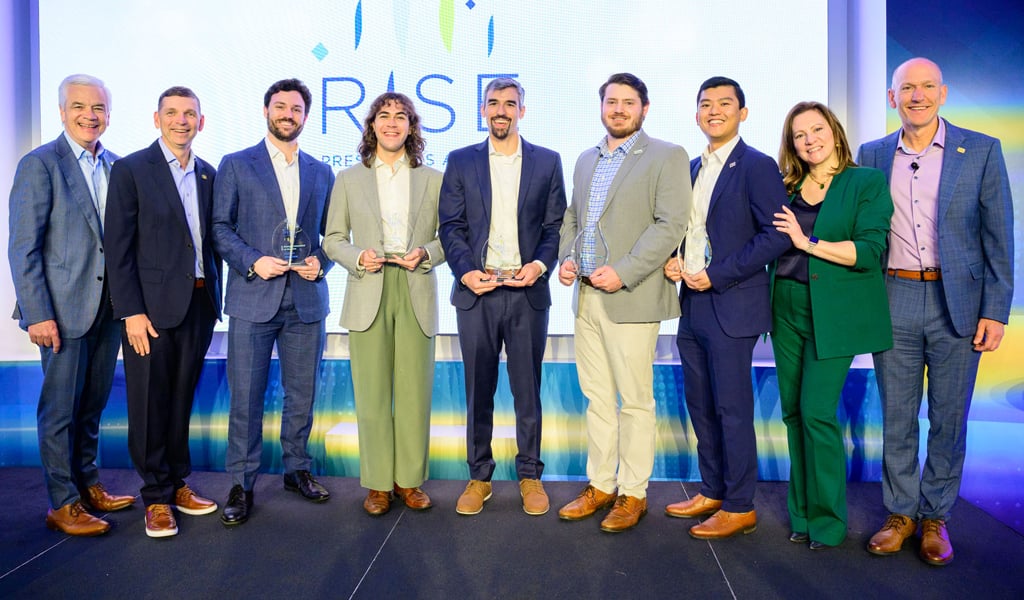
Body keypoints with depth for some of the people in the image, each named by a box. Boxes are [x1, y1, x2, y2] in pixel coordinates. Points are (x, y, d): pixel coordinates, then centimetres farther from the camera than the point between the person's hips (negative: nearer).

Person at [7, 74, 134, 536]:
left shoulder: (115, 166, 10)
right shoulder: (40, 164, -7)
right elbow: (23, 248, -10)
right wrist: (38, 315, -15)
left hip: (109, 306, 6)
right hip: (64, 307, -5)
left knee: (93, 404, 15)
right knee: (60, 407, 4)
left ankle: (87, 485, 30)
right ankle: (62, 503, 16)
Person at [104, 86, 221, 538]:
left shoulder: (208, 175, 11)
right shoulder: (131, 170, -4)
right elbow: (118, 247, -8)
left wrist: (215, 297, 7)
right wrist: (131, 312, -13)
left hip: (198, 304, 5)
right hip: (151, 306, -4)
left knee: (182, 399, 13)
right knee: (150, 403, 4)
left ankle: (177, 484, 26)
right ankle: (156, 497, 16)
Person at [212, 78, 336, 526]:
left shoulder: (321, 173, 14)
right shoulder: (236, 165, 6)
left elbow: (330, 233, 16)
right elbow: (220, 227, 1)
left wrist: (321, 262, -3)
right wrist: (252, 261, -13)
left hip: (306, 300, 3)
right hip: (253, 300, -3)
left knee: (302, 394, 10)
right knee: (246, 397, 0)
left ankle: (297, 469, 27)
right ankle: (241, 485, 13)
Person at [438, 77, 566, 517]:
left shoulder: (547, 162, 8)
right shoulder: (461, 162, 9)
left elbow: (555, 225, 6)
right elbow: (450, 226, 5)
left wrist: (540, 265, -10)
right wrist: (465, 271, -9)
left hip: (528, 291, 0)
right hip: (476, 289, 1)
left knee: (527, 388, 6)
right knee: (478, 389, 7)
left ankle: (530, 475, 20)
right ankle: (479, 476, 20)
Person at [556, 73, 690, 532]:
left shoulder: (667, 157, -2)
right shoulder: (586, 160, 18)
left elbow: (670, 225, -11)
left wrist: (623, 272, -18)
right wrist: (566, 258, 4)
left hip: (632, 298, -6)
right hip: (586, 296, 6)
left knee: (634, 401, 1)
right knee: (597, 397, 12)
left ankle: (633, 493, 15)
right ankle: (600, 485, 24)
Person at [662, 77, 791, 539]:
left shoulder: (756, 166, -7)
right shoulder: (693, 168, 16)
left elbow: (777, 236, -15)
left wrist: (717, 275, -17)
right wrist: (672, 259, 1)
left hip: (731, 306, -8)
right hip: (692, 305, 8)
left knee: (732, 409, 0)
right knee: (700, 406, 14)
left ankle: (740, 508, 14)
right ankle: (712, 492, 29)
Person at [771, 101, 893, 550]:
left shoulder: (867, 183, -2)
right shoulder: (786, 188, 12)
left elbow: (869, 251, -11)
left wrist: (808, 241, -15)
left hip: (834, 314, -5)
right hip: (787, 309, 5)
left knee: (817, 412, -8)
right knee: (793, 412, 8)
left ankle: (827, 518, 9)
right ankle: (801, 514, 21)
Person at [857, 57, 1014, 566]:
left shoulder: (981, 151, 1)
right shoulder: (872, 155, 7)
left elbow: (998, 237, 0)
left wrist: (995, 310, -5)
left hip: (957, 303, -1)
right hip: (893, 301, 2)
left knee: (948, 419, 8)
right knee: (896, 417, 9)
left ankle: (935, 518, 24)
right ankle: (900, 513, 24)